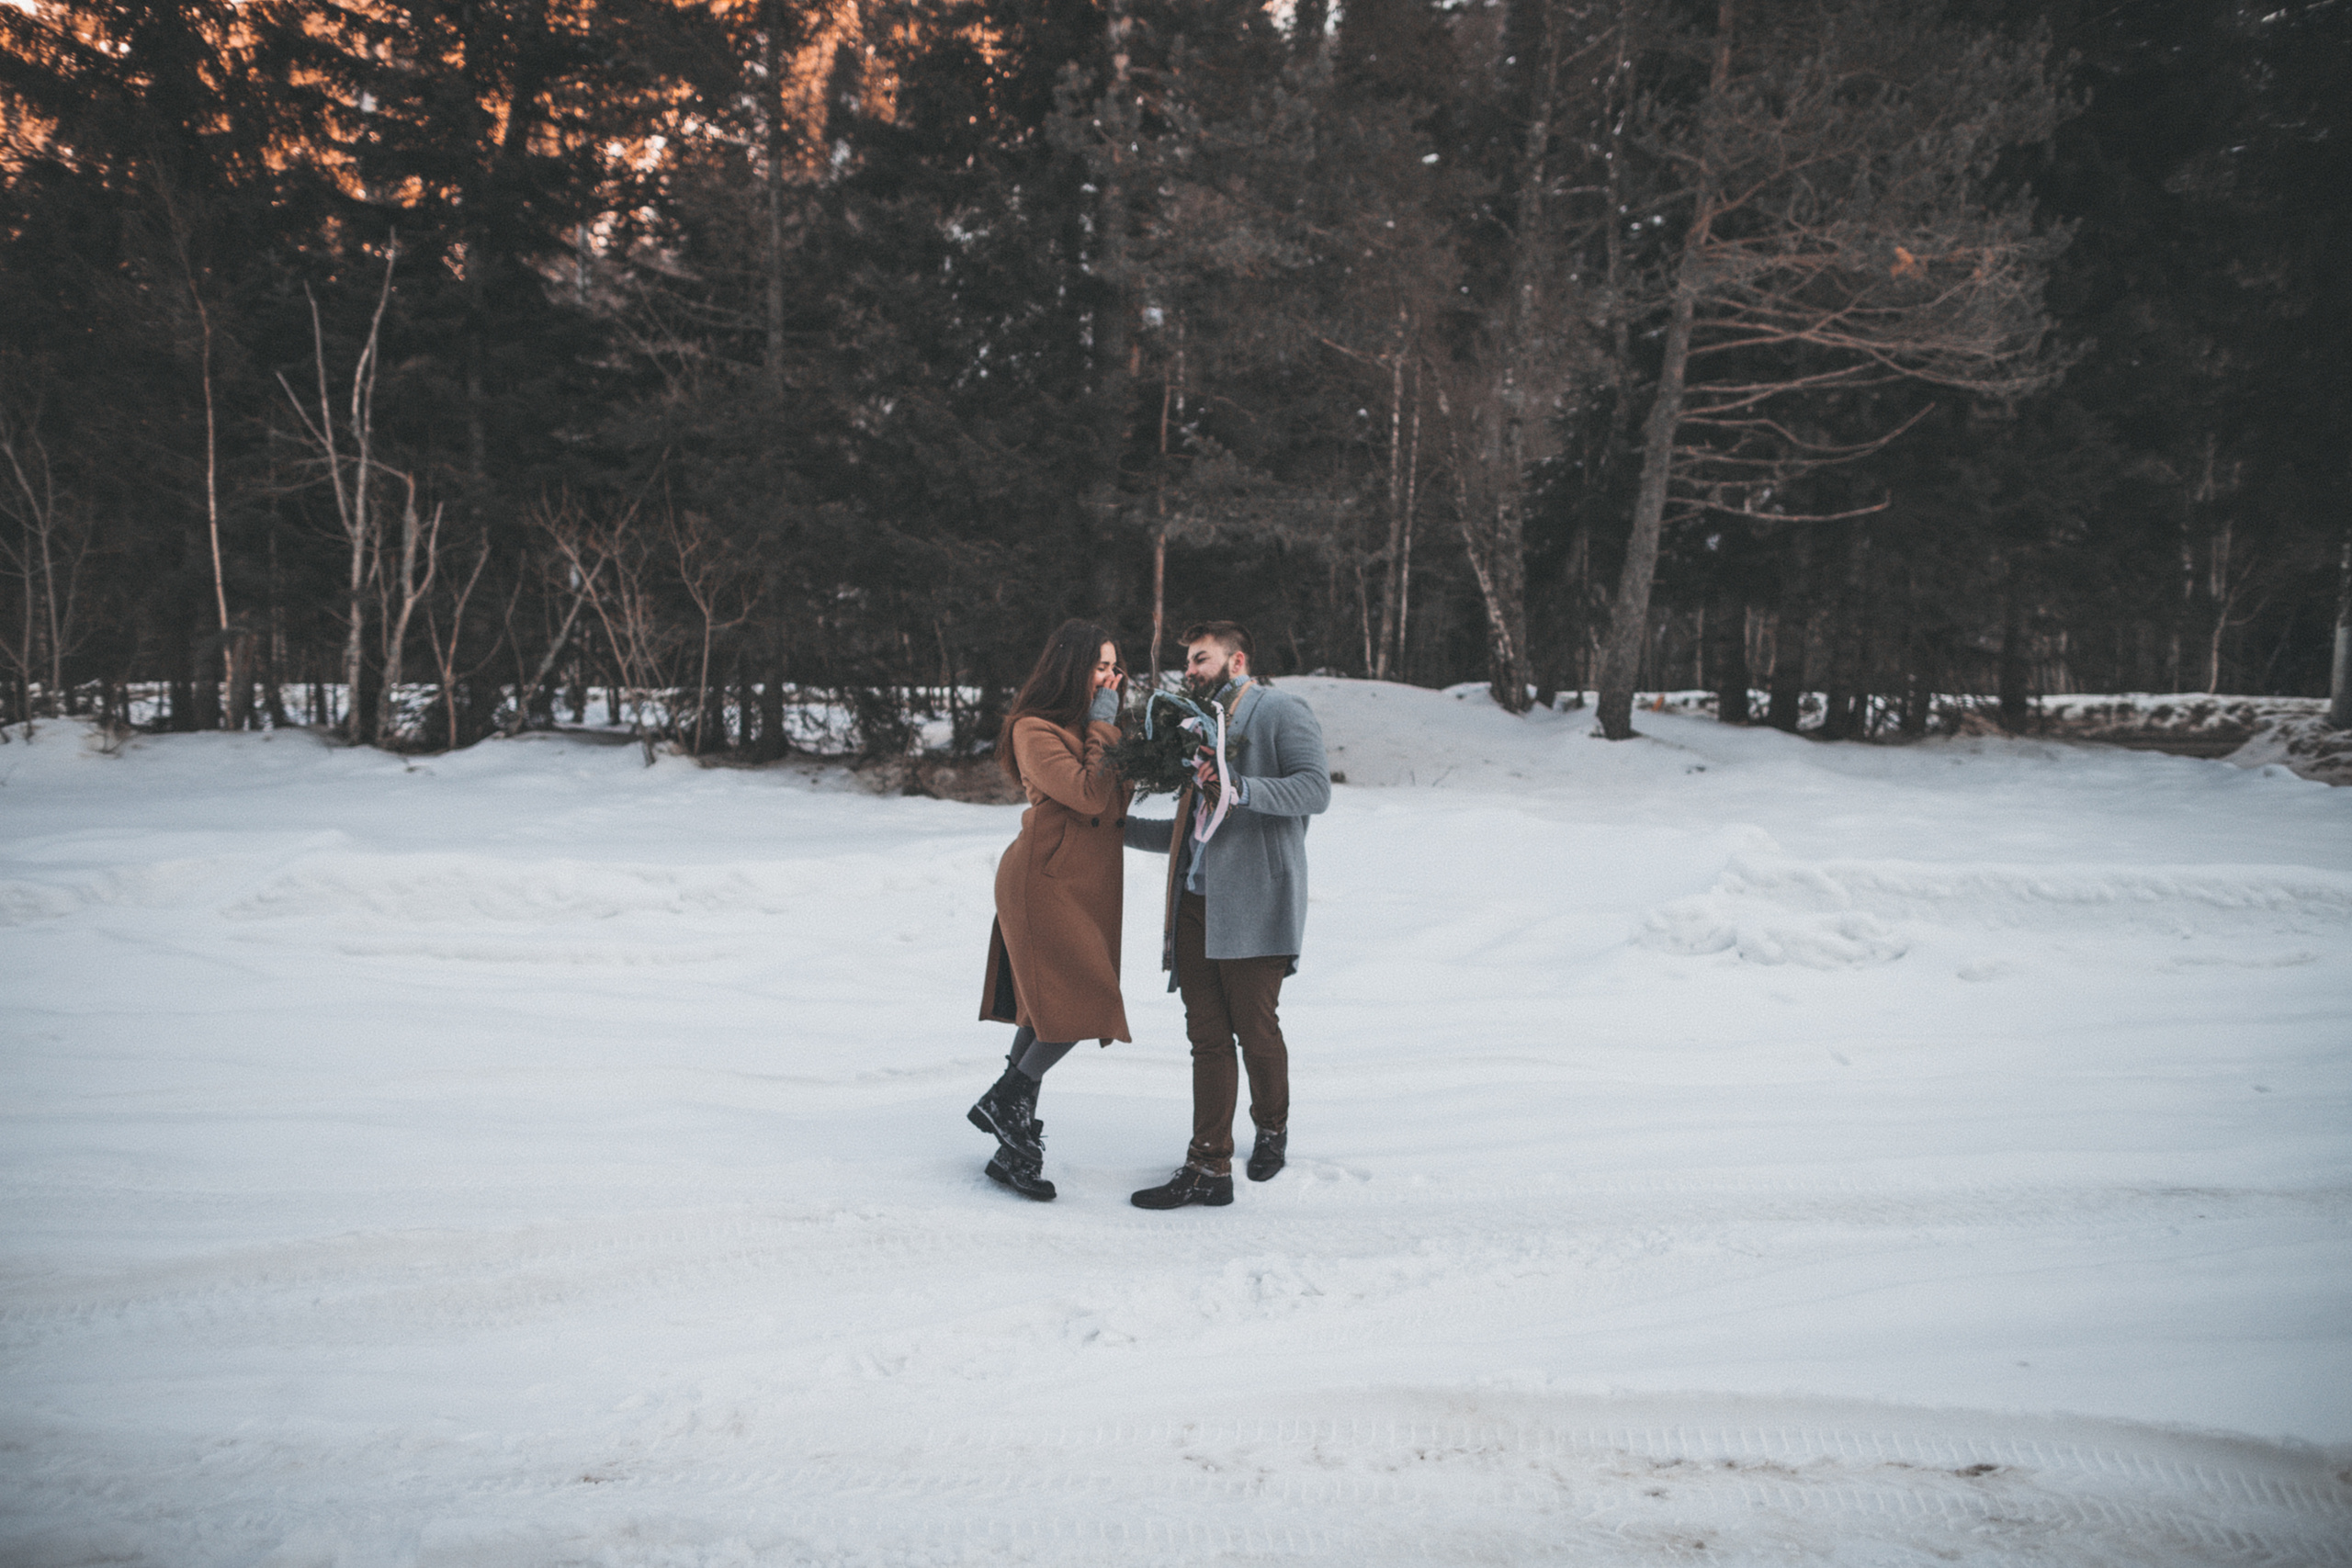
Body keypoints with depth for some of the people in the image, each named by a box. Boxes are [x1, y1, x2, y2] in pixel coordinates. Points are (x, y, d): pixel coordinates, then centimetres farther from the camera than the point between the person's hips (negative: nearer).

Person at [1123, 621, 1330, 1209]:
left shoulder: (1281, 713, 0)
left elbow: (1315, 788, -16)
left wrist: (1241, 790, -26)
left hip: (1253, 905, -7)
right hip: (1194, 903, 7)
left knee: (1255, 1029, 2)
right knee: (1208, 1037, 5)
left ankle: (1272, 1127, 29)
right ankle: (1208, 1168, 7)